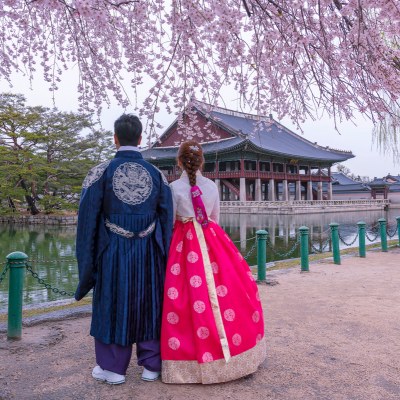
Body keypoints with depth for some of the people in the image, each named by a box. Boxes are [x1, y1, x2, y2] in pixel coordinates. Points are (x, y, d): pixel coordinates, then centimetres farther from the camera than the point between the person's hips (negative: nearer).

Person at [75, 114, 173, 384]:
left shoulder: (101, 172, -7)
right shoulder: (156, 174, 0)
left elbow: (88, 219, -6)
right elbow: (167, 219, 2)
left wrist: (87, 259, 4)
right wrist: (164, 258, 11)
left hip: (114, 251, -2)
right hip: (148, 251, 2)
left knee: (113, 304, 13)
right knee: (149, 305, 15)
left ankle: (113, 368, 25)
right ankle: (151, 366, 26)